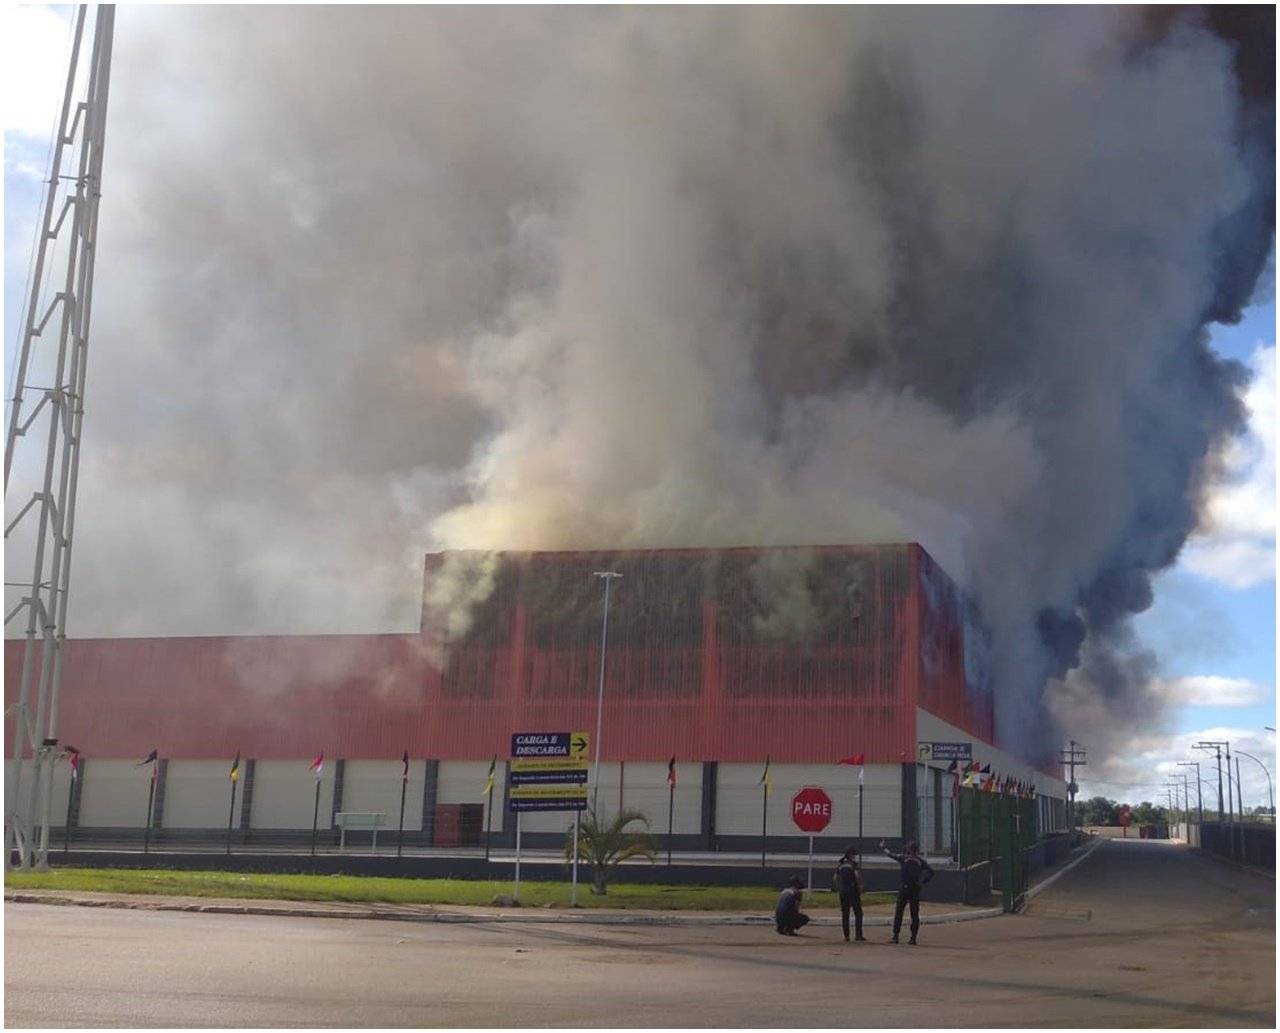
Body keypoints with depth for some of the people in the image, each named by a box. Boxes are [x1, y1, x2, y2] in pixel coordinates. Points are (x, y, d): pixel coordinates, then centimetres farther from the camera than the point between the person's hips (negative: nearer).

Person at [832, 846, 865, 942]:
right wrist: (860, 886, -9)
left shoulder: (840, 865, 12)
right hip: (853, 889, -5)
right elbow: (857, 874, -20)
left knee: (845, 914, 8)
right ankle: (858, 934, 1)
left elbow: (835, 878, 9)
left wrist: (838, 889, 14)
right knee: (858, 913, 6)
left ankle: (846, 936, 6)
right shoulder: (853, 863, -5)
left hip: (843, 891, 5)